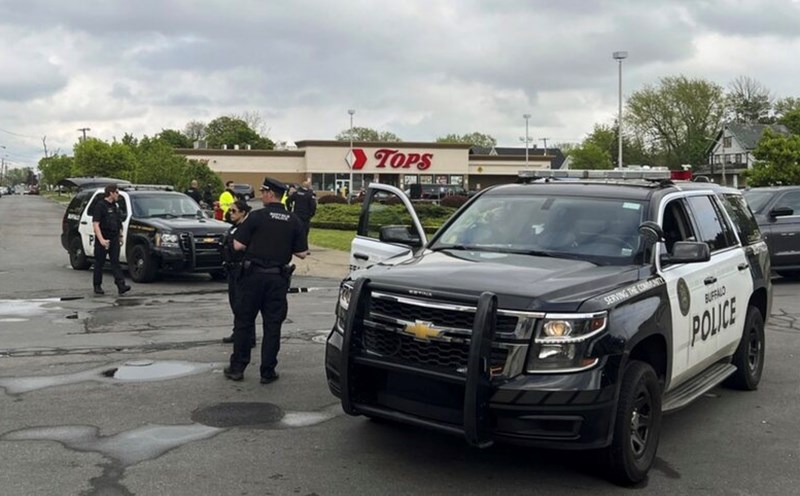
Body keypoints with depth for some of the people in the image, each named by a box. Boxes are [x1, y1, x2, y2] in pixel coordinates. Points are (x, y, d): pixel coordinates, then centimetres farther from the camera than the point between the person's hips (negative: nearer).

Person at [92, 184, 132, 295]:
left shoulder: (115, 206, 14)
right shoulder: (100, 206, -9)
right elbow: (95, 224, -16)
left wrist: (121, 236, 19)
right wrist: (101, 240, -24)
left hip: (114, 239, 6)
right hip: (103, 239, -6)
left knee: (115, 262, -2)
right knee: (99, 263, 4)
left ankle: (121, 285, -12)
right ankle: (97, 286, 14)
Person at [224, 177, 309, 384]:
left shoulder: (256, 216, -9)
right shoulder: (294, 221, 1)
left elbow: (238, 245, -10)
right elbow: (302, 253, 2)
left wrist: (255, 242, 9)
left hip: (254, 275, -2)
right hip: (278, 278, 3)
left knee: (243, 322, 9)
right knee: (272, 325, 7)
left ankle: (237, 368, 13)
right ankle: (268, 372, 10)